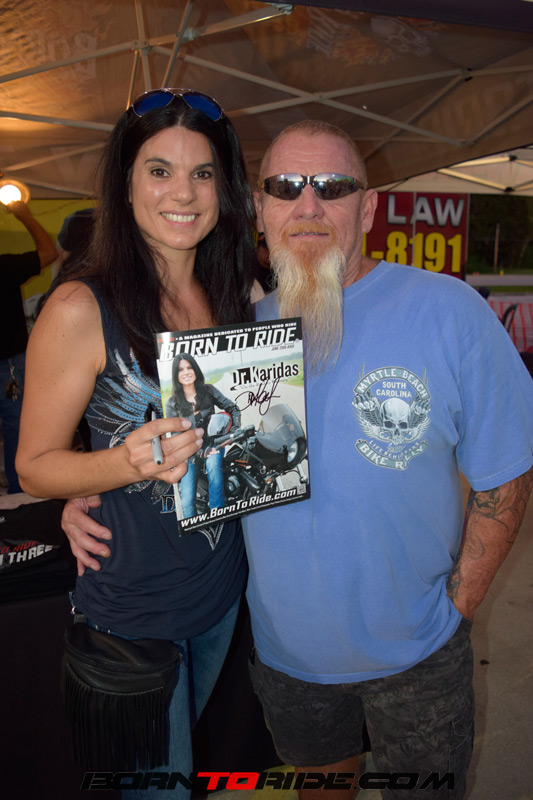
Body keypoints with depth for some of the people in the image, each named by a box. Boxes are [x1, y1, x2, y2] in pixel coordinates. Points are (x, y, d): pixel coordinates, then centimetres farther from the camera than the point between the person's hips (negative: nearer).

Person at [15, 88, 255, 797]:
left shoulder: (236, 297, -3)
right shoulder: (81, 310, -19)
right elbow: (35, 465, -13)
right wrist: (129, 462, -30)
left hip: (223, 584, 5)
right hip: (132, 604, -5)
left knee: (184, 738, 29)